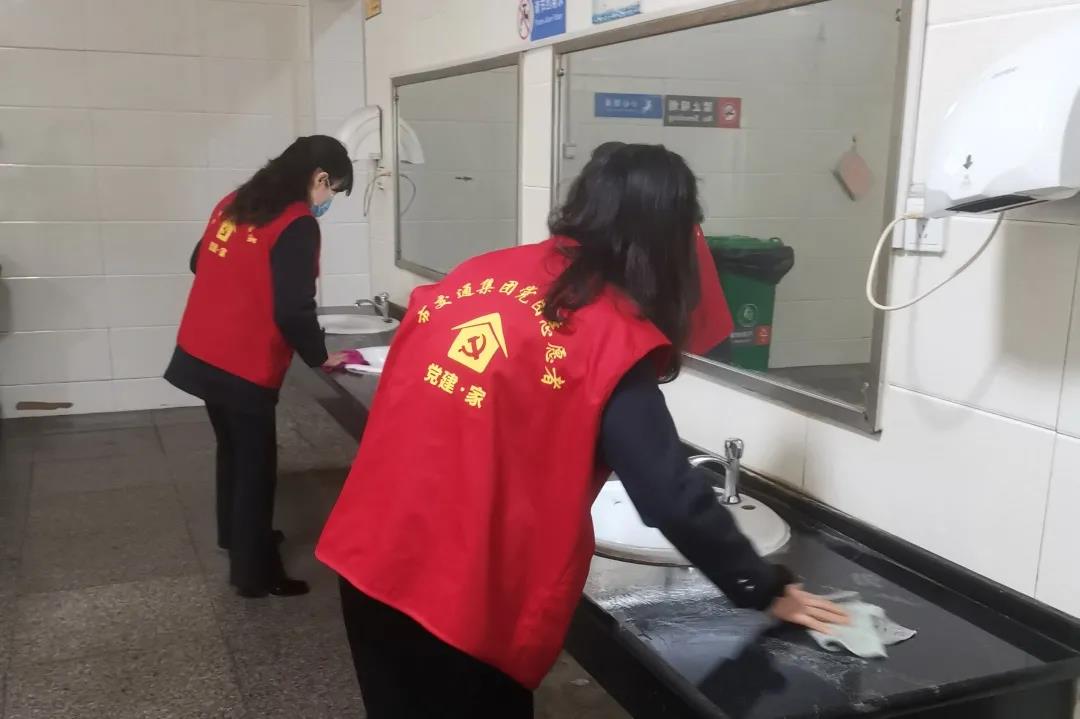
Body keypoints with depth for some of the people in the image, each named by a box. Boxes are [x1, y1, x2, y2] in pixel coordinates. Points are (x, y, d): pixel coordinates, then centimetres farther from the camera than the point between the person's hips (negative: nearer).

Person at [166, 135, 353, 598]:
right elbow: (293, 310, -20)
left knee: (232, 449, 24)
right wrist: (320, 356, -5)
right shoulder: (297, 225, -15)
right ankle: (254, 573, 12)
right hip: (243, 365, -9)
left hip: (201, 352, 9)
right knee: (256, 464, 3)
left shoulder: (235, 202, 10)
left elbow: (201, 264, 19)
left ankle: (235, 535, 42)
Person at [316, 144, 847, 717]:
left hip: (366, 557, 7)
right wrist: (768, 590, 0)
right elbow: (674, 498, -13)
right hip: (459, 600, -6)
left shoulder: (480, 272, 5)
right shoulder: (612, 340, -13)